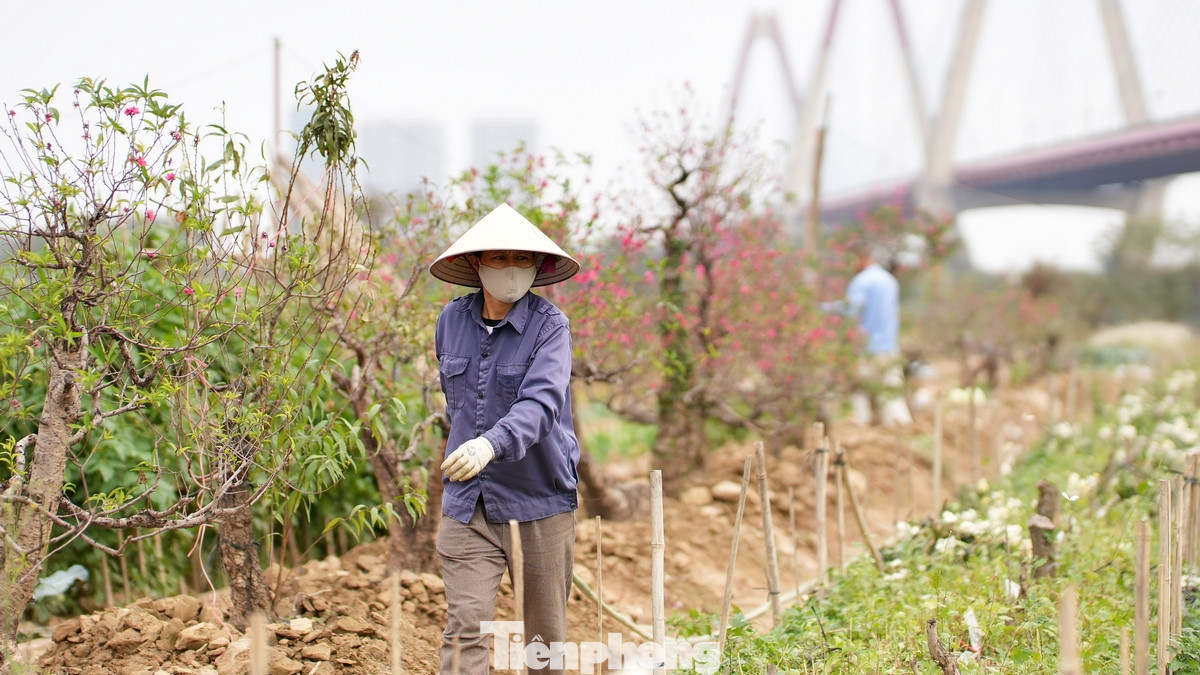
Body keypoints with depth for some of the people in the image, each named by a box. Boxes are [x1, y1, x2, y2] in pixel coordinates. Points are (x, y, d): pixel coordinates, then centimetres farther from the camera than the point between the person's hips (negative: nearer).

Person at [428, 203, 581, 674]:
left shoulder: (549, 325, -10)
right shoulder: (452, 320, 4)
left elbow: (541, 403, -26)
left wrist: (491, 445, -43)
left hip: (538, 500, -3)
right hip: (467, 505, 3)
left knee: (545, 636, 7)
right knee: (465, 627, -8)